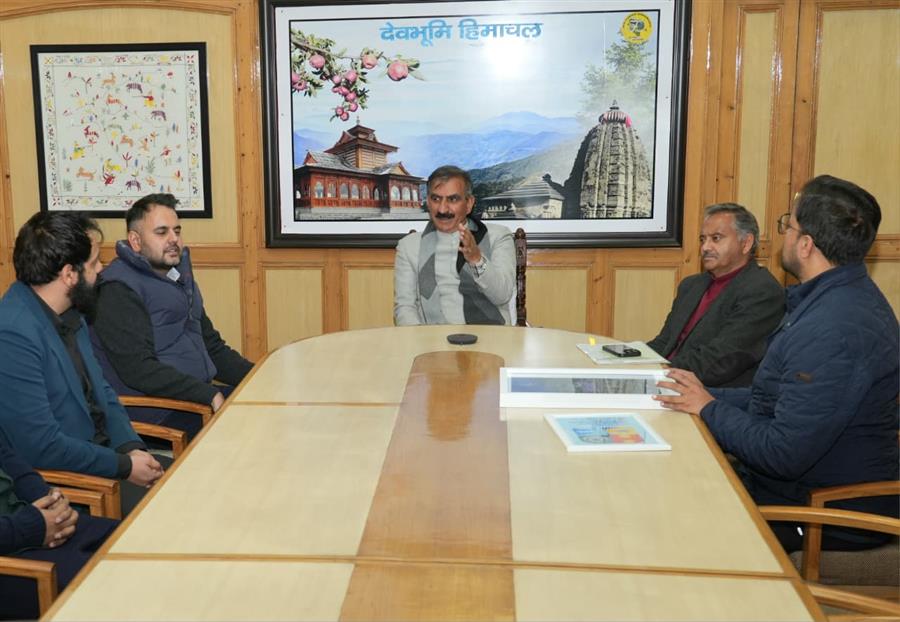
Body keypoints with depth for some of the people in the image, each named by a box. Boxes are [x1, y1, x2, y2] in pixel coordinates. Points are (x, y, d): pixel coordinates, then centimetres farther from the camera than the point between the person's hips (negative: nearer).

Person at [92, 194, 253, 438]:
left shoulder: (180, 276, 20)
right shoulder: (118, 289, -9)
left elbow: (213, 347, 23)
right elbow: (137, 369, -19)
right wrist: (210, 395, -25)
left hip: (197, 396, 9)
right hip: (151, 412, -9)